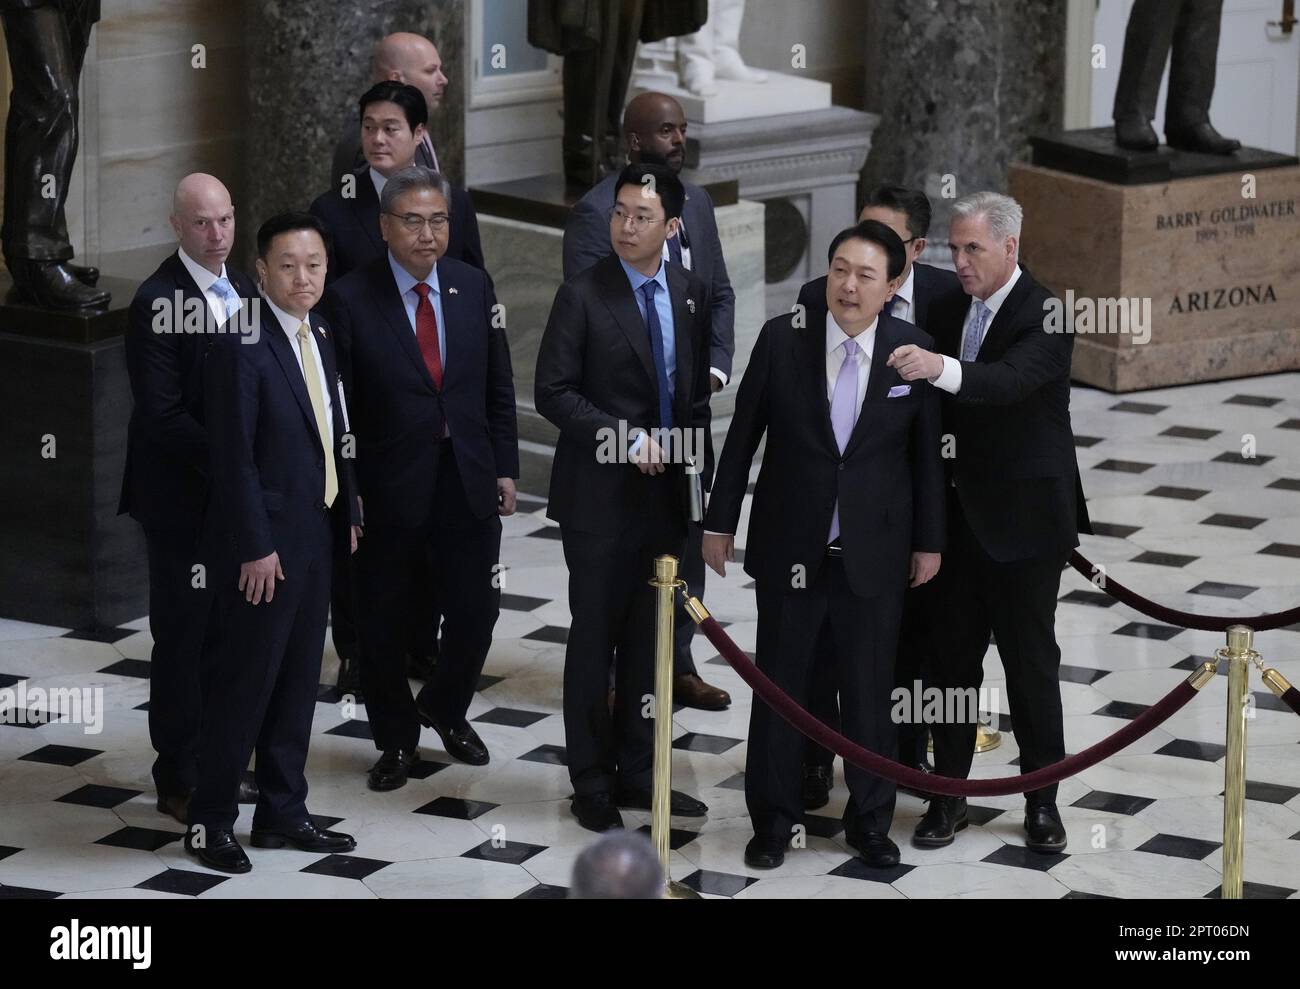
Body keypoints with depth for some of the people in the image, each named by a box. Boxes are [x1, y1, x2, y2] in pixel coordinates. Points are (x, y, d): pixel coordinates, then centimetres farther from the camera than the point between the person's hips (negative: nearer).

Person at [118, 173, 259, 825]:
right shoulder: (157, 303, -15)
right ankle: (179, 782, 11)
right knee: (184, 637, 1)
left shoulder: (243, 291, 9)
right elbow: (162, 413, -19)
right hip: (183, 498, -7)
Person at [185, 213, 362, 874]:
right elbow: (233, 457, -18)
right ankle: (210, 820, 9)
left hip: (315, 538, 8)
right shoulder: (241, 346, -17)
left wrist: (348, 513, 11)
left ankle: (283, 812, 23)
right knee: (243, 679, -1)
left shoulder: (319, 337, 9)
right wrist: (255, 547, -19)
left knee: (297, 678, 14)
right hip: (266, 540, -8)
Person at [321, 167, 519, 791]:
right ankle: (396, 737, 29)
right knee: (385, 622, 9)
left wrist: (505, 468, 6)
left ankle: (446, 709, 35)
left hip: (469, 484, 3)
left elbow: (498, 387, 10)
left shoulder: (473, 288, 3)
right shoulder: (350, 300, -10)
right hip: (388, 491, -3)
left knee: (475, 614, 7)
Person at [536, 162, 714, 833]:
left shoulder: (692, 295, 6)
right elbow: (553, 393, -11)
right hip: (601, 494, -5)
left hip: (665, 493, 5)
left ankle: (634, 771, 21)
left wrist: (700, 466, 7)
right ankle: (592, 784, 10)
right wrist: (625, 438, -18)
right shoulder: (583, 296, -9)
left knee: (646, 640, 11)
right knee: (594, 639, 2)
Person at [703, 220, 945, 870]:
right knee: (779, 687, 9)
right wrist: (720, 523, 3)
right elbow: (743, 436, 1)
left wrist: (929, 541, 5)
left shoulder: (913, 351, -6)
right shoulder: (782, 340, -7)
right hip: (789, 548, 0)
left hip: (874, 552, 0)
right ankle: (773, 818, 22)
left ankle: (869, 818, 23)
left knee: (869, 689, 7)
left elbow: (926, 452, 2)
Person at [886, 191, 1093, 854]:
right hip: (959, 515, 5)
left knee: (1031, 659, 3)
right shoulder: (947, 310, 7)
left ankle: (1042, 799, 13)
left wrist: (941, 369, -49)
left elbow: (1012, 379, -33)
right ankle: (949, 792, 16)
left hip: (1024, 518, -5)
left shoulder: (1046, 316, -13)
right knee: (952, 654, 7)